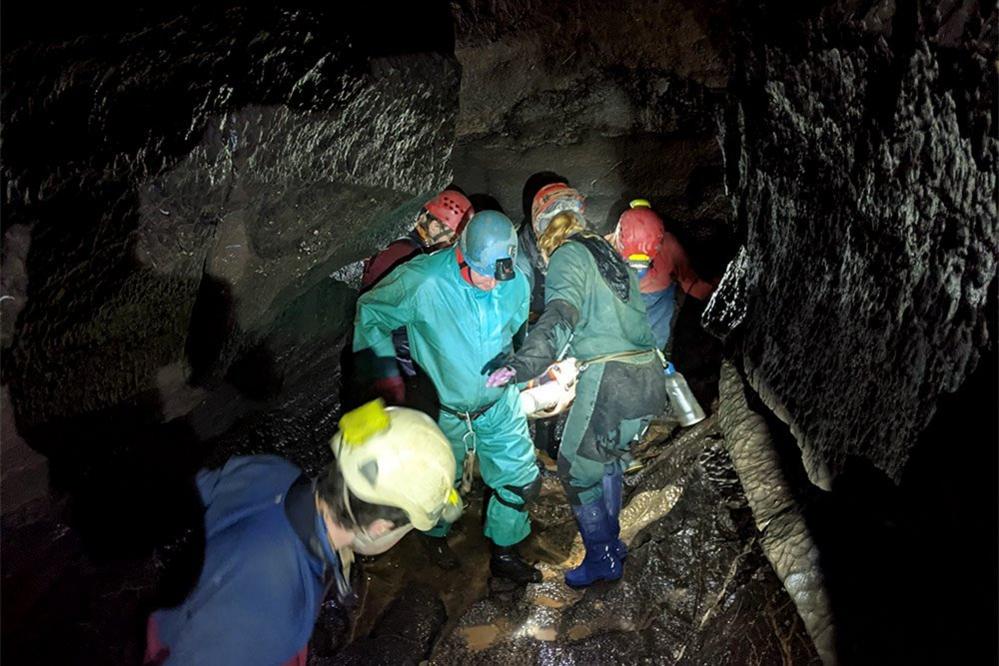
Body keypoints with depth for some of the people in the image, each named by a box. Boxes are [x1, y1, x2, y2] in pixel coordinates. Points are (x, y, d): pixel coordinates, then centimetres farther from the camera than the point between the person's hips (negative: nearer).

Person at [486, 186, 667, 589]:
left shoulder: (568, 256, -4)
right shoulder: (609, 253, 20)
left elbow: (561, 316, -23)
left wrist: (524, 363, -35)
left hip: (608, 382, -8)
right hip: (648, 376, 9)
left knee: (578, 472, 9)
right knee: (609, 461, 27)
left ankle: (602, 561, 23)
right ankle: (611, 543, 41)